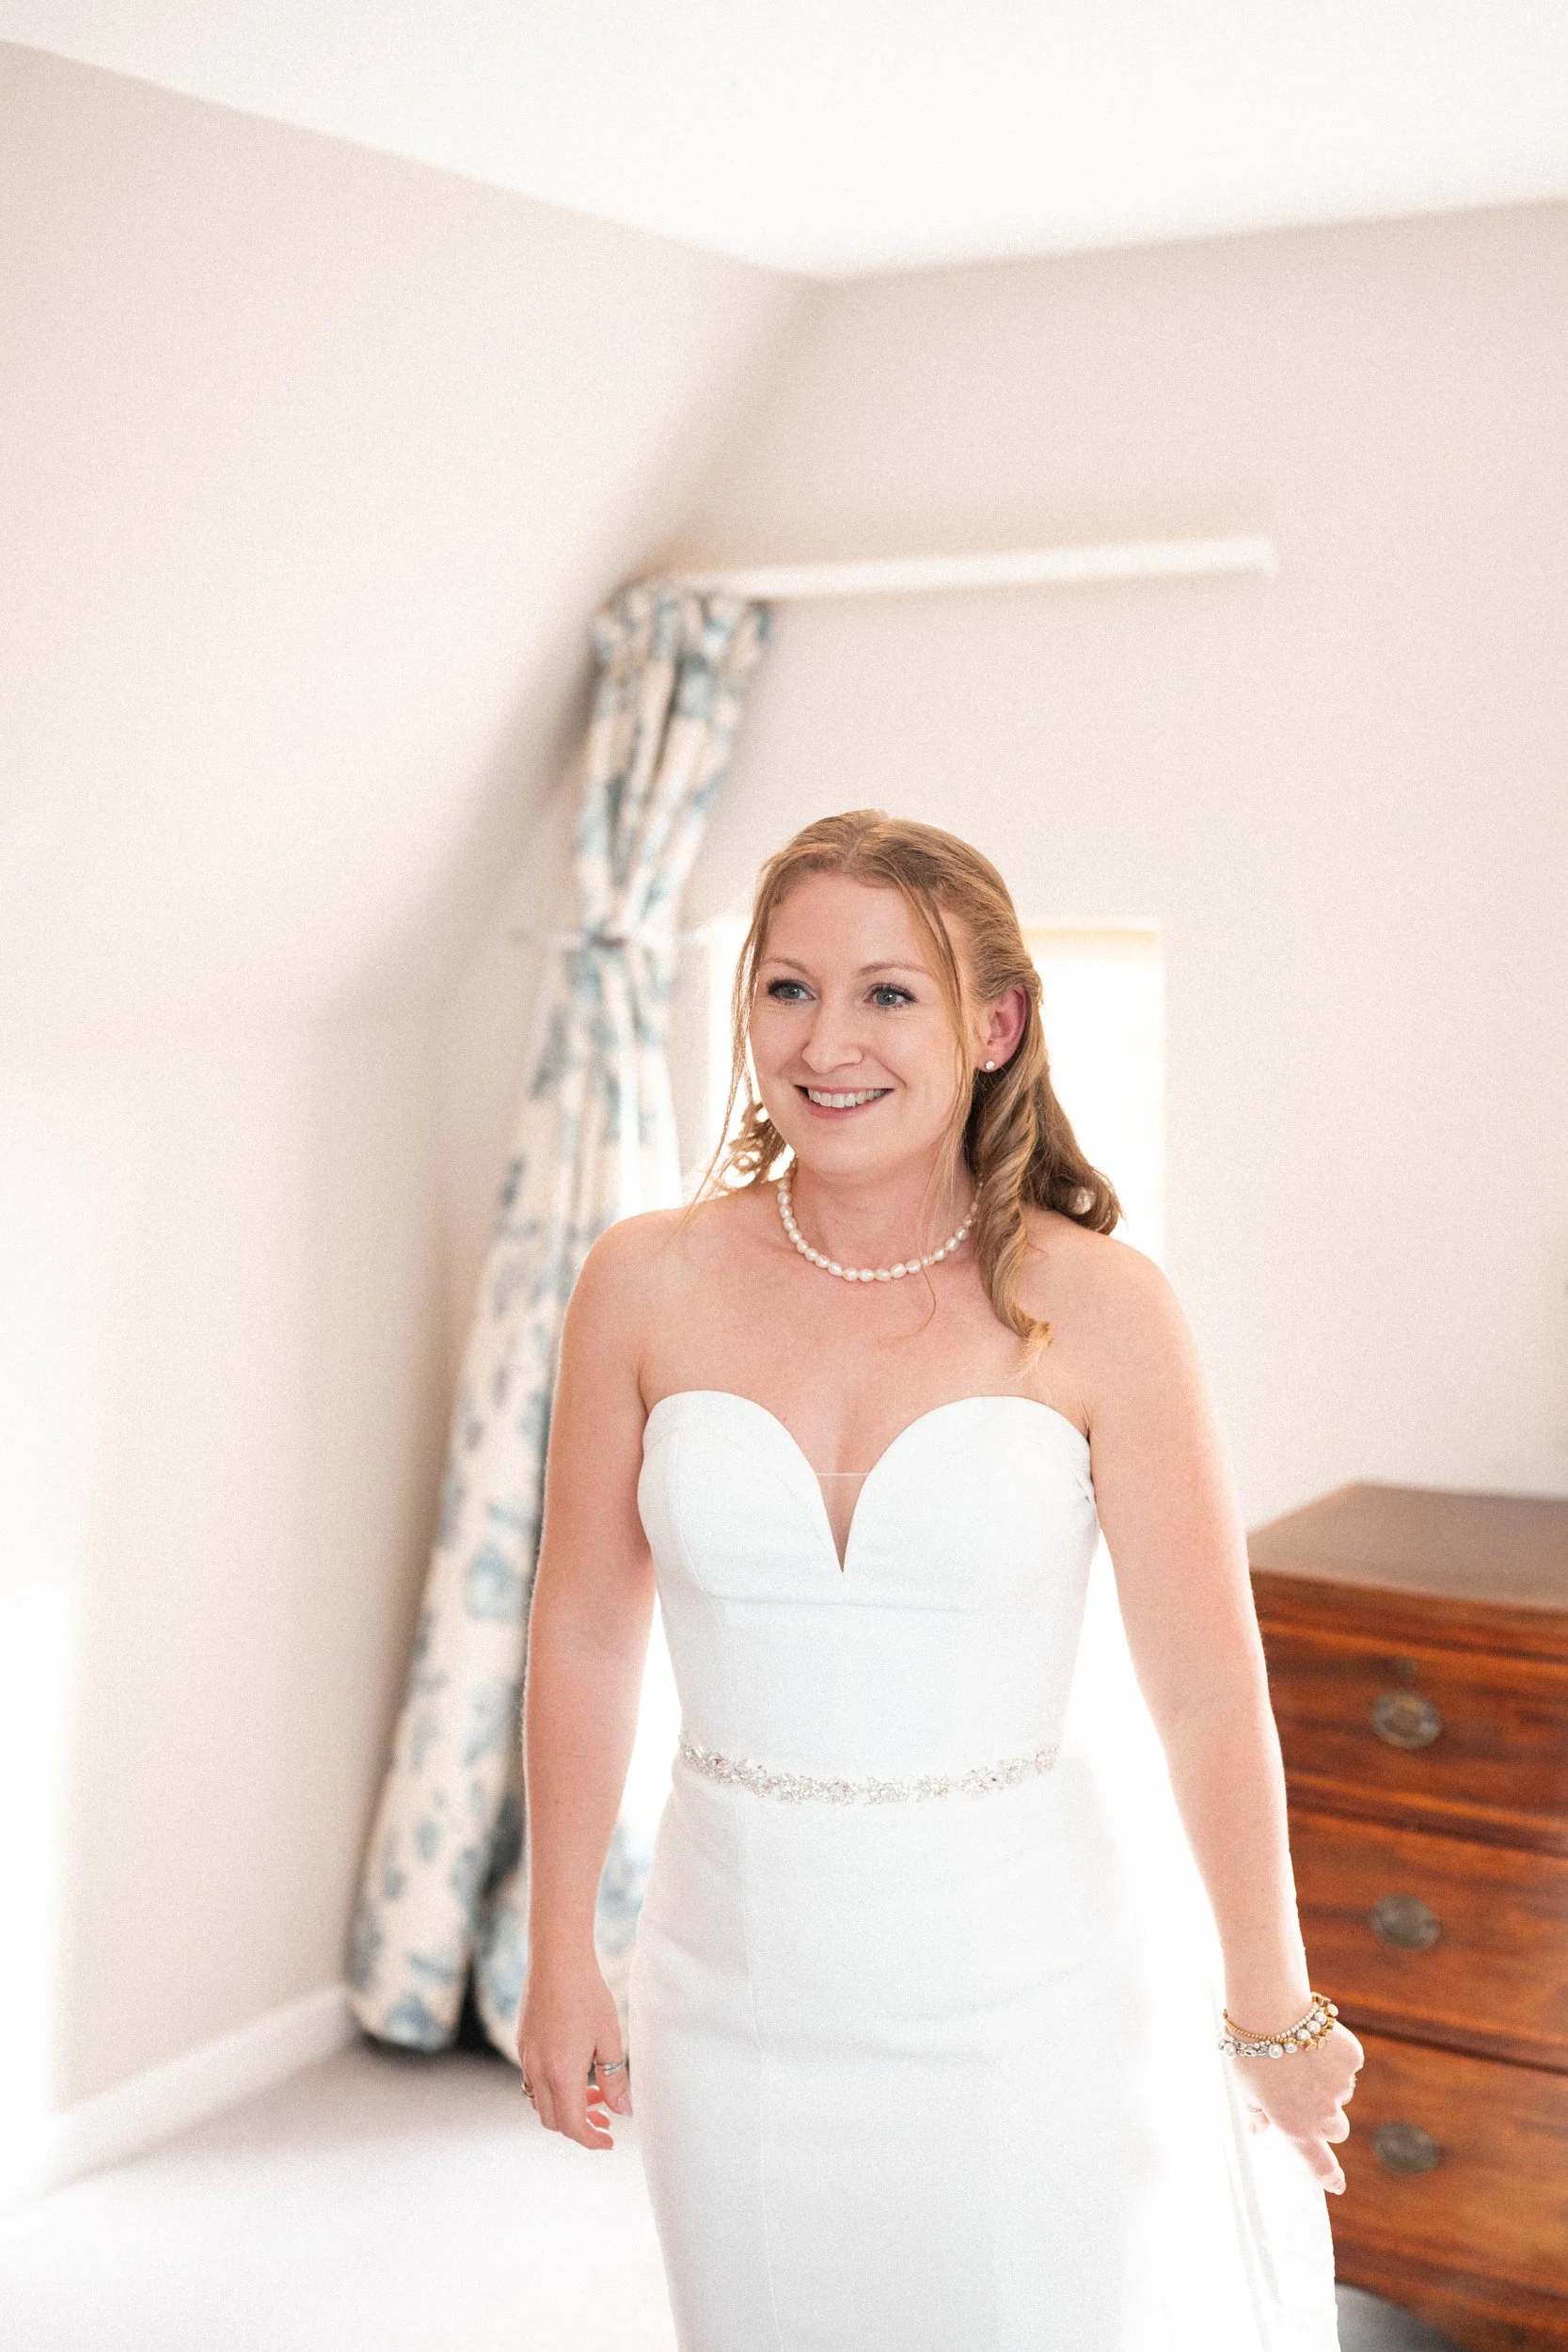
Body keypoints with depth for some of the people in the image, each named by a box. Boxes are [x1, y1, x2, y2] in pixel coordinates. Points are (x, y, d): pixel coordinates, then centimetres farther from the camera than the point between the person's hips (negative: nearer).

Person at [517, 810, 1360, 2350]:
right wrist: (560, 1963, 8)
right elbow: (584, 1636, 4)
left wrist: (1275, 2018, 2)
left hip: (1026, 2002, -2)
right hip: (741, 1996, 2)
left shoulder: (1094, 1309, -11)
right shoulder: (648, 1284, -5)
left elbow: (1206, 1696, -5)